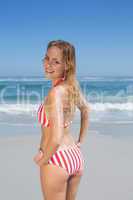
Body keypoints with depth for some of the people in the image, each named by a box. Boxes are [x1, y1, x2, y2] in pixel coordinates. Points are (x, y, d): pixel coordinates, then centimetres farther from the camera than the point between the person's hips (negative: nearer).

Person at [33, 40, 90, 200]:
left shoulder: (55, 92, -23)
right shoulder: (73, 87, 0)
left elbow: (56, 139, -29)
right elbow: (86, 110, 19)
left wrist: (42, 160, -10)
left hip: (57, 160, -7)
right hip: (76, 156, 7)